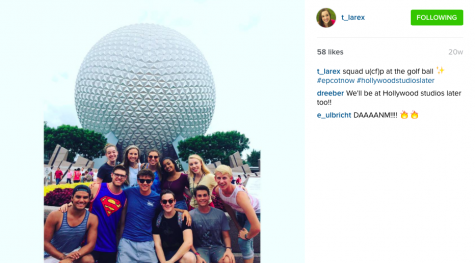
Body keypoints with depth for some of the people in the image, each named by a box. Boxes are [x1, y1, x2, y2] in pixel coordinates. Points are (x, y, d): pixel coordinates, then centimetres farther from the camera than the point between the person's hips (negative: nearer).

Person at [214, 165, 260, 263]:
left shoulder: (240, 195, -44)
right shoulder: (218, 190, -24)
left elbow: (256, 227, -47)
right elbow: (228, 207, 1)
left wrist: (247, 236, -27)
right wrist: (238, 226, 0)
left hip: (255, 211, -6)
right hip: (240, 211, 6)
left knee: (243, 242, -15)